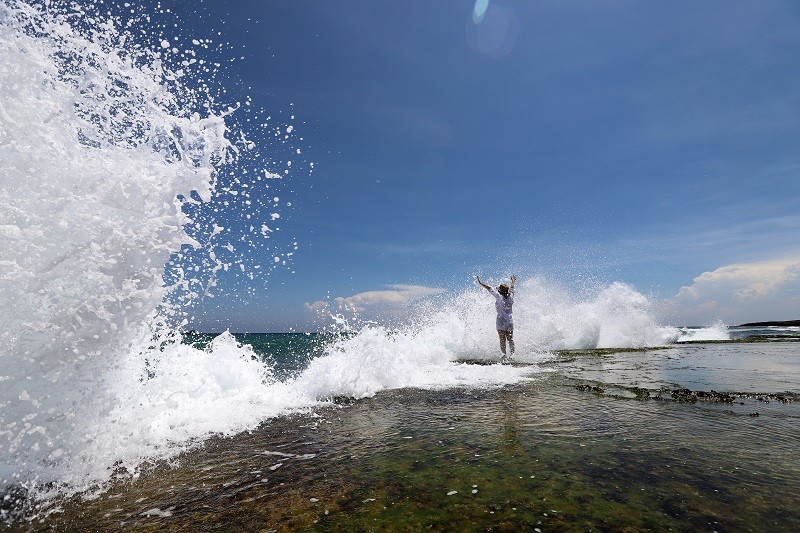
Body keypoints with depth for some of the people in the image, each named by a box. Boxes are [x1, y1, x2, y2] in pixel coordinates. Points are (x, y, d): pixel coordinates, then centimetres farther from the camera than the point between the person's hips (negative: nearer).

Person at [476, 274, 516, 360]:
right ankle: (512, 354, 13)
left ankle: (504, 354, -7)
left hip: (501, 321, -5)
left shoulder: (499, 296, -9)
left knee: (502, 340, -2)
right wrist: (513, 281, 44)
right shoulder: (510, 296, 5)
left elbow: (490, 289, -9)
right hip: (510, 321, 5)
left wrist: (480, 283, -4)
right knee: (510, 339, 12)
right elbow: (512, 288, 24)